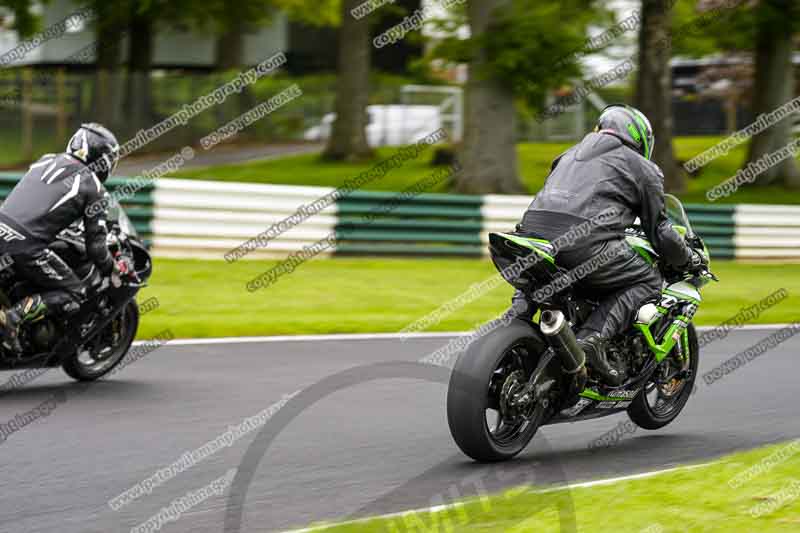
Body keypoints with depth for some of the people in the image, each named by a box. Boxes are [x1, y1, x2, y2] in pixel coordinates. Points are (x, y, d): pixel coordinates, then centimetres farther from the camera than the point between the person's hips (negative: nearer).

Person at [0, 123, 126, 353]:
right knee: (75, 294, 6)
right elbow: (95, 244, 3)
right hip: (27, 244, -6)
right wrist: (113, 269, 20)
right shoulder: (92, 186, 4)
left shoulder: (46, 160, 20)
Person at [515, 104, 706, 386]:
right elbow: (659, 230, 16)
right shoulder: (642, 168, 17)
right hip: (584, 243, -7)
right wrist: (690, 259, 31)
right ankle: (593, 337, -14)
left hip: (533, 229, 7)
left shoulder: (572, 153, 34)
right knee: (648, 281, 8)